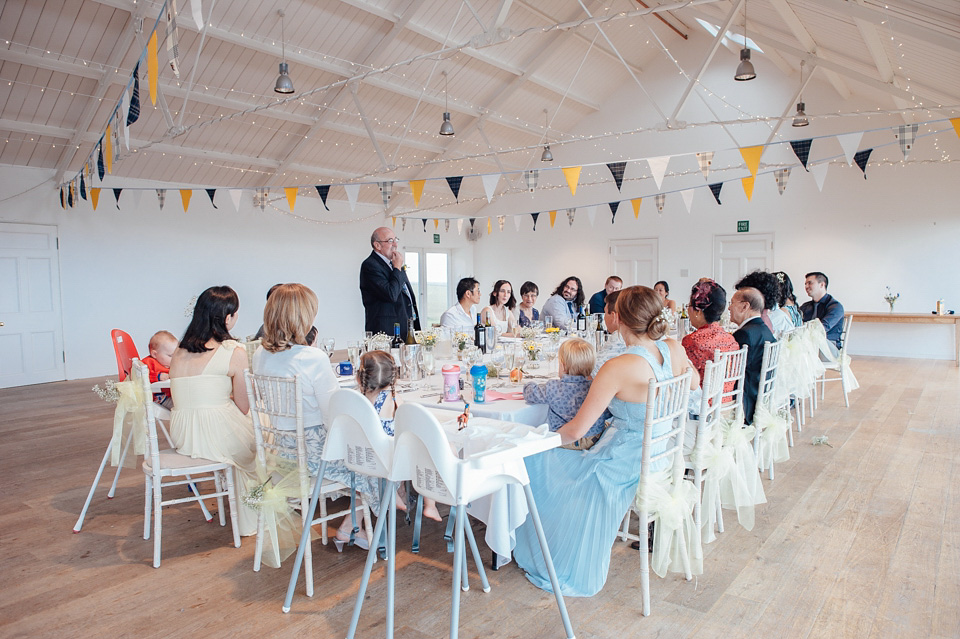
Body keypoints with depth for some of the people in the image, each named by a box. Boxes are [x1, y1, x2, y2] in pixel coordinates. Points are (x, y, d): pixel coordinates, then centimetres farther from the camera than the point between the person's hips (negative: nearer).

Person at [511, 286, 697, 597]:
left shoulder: (618, 368, -28)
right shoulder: (675, 349, -8)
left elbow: (576, 430, -23)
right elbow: (693, 383, 17)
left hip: (626, 463, -8)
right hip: (662, 454, 9)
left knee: (537, 460, 11)